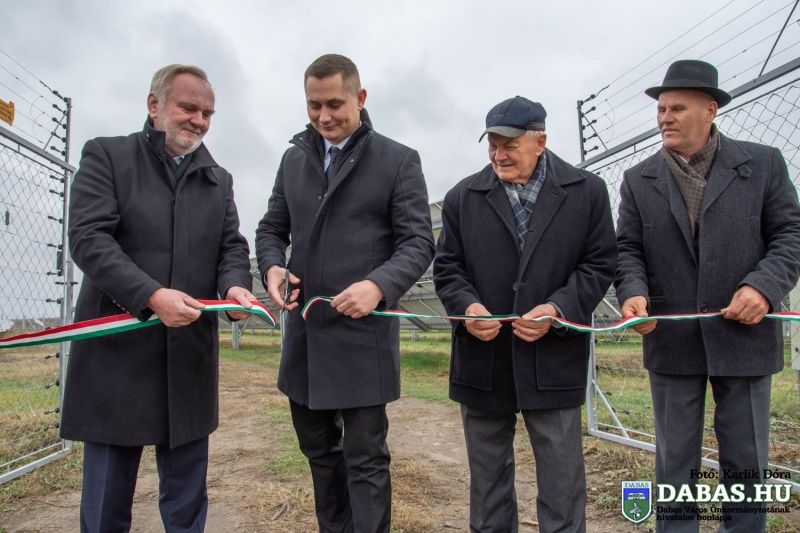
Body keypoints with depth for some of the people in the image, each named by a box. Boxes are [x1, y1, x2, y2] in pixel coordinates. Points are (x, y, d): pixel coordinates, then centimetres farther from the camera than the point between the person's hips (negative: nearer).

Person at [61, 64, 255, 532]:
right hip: (117, 353, -3)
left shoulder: (219, 181, 14)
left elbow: (232, 247, 8)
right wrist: (151, 295, -24)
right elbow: (88, 236, -10)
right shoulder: (107, 155, 1)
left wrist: (235, 285, -15)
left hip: (191, 357, 4)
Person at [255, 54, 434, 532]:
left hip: (363, 334, -5)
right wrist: (272, 265, -7)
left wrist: (379, 284, -26)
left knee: (365, 458, 2)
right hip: (304, 332, 6)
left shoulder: (398, 161, -3)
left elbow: (418, 242, -7)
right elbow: (272, 229, 16)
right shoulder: (294, 158, 12)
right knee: (318, 449, 19)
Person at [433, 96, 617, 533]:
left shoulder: (587, 192, 2)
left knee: (562, 480, 8)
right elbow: (446, 267, 6)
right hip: (482, 360, 2)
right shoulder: (463, 197, 4)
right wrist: (467, 306, -14)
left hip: (554, 360, -1)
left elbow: (599, 264, 1)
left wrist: (558, 309, -15)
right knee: (486, 478, 16)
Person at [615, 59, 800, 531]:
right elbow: (628, 250, 2)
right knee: (675, 465, 12)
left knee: (746, 465, 12)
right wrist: (633, 293, -18)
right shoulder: (639, 180, 6)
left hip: (743, 335, 0)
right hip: (672, 340, 1)